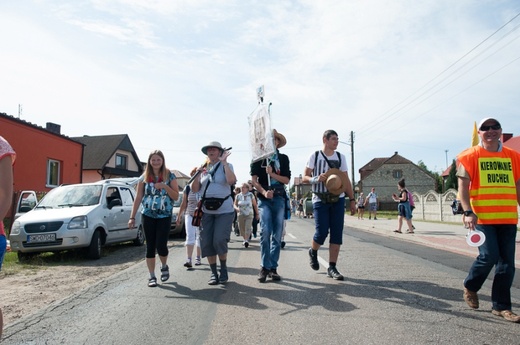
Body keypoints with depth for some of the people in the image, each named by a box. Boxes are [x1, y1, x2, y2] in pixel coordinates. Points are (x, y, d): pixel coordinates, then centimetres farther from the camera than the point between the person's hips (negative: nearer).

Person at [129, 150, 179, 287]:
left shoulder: (170, 176, 1)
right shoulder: (144, 177, 4)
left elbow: (176, 196, -2)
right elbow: (138, 198, 5)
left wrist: (165, 186, -18)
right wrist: (132, 217, 0)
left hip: (165, 216, -1)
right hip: (148, 216, 2)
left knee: (161, 245, -7)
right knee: (150, 246, 3)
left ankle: (164, 266, 23)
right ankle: (152, 276, 14)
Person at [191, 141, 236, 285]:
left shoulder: (226, 166, 1)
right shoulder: (203, 168, 11)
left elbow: (231, 180, -20)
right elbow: (195, 189, 9)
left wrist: (224, 162, -18)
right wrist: (197, 175, -6)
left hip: (224, 210, -4)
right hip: (207, 210, 4)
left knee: (219, 240, -13)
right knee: (206, 242, 1)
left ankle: (223, 269, 11)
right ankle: (213, 272, 15)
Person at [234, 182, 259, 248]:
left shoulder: (251, 195, -1)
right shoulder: (238, 196, 3)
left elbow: (255, 205, 5)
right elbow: (235, 204, 9)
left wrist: (257, 213, 5)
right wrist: (236, 208, -14)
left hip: (249, 215, -2)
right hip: (241, 214, 2)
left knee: (248, 228, -17)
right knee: (242, 229, 8)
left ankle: (246, 241, -24)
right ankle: (245, 239, 28)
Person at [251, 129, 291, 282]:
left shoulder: (283, 158, 11)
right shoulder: (258, 157, 5)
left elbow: (287, 179, 5)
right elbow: (254, 180, -3)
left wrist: (272, 174, -10)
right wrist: (264, 192, -19)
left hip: (279, 198, 3)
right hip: (264, 199, -2)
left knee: (277, 234, 2)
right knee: (265, 232, -14)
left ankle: (273, 267, 10)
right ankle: (264, 267, -3)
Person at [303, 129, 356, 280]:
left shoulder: (341, 157, 9)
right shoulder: (315, 156, 1)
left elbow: (346, 180, 11)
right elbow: (305, 177, 2)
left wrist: (352, 200, 5)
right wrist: (316, 179, -19)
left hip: (338, 199, 3)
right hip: (320, 199, -3)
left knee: (337, 234, -1)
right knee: (322, 232, -8)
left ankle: (332, 267, 9)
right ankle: (313, 252, 25)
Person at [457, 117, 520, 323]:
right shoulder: (470, 156, -1)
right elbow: (463, 186, -5)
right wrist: (468, 212, -15)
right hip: (482, 218, -4)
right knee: (489, 256, -9)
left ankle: (501, 306, 17)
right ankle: (470, 287, 20)